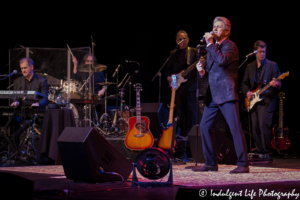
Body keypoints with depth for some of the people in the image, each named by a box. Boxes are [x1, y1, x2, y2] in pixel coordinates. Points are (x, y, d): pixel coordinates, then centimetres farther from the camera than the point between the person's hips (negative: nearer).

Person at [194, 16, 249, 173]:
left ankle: (243, 164, -10)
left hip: (226, 94, -8)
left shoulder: (230, 46, -4)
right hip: (213, 94, 8)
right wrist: (203, 71, 5)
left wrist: (210, 44, -15)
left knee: (235, 128, -12)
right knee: (204, 126, 6)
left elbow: (222, 61, -24)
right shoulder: (213, 47, 20)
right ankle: (211, 163, 14)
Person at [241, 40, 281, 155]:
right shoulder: (250, 67, 16)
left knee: (263, 124, -19)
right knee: (255, 127, 2)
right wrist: (247, 92, 0)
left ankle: (267, 151, -13)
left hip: (267, 100, -5)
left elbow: (278, 83, -1)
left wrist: (276, 84, -25)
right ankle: (260, 151, 11)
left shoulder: (272, 65, 3)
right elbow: (244, 84, 19)